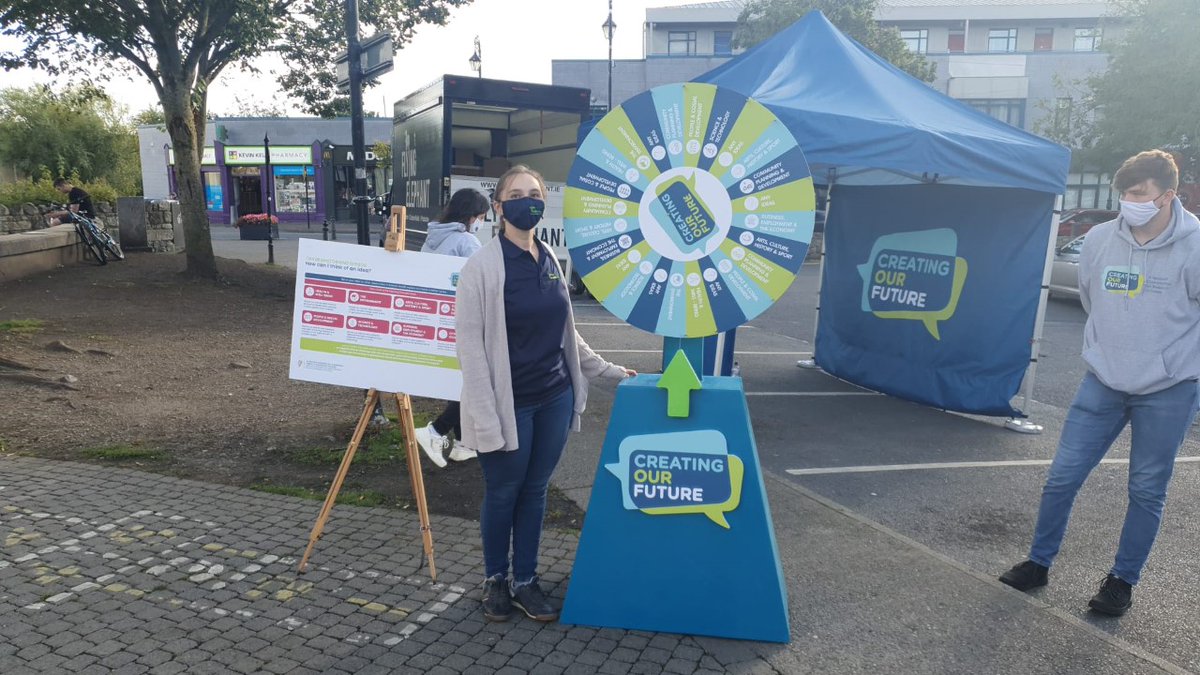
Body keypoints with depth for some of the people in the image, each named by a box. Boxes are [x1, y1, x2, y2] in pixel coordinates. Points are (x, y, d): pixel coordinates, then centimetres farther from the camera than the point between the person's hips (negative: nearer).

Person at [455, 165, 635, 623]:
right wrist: (487, 418, -18)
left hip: (555, 398, 5)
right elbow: (470, 346, -14)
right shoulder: (483, 266, -12)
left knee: (534, 491, 14)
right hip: (510, 404, -5)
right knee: (503, 494, 10)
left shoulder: (550, 260, 6)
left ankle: (525, 582, 29)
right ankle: (495, 580, 31)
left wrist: (610, 371, 17)